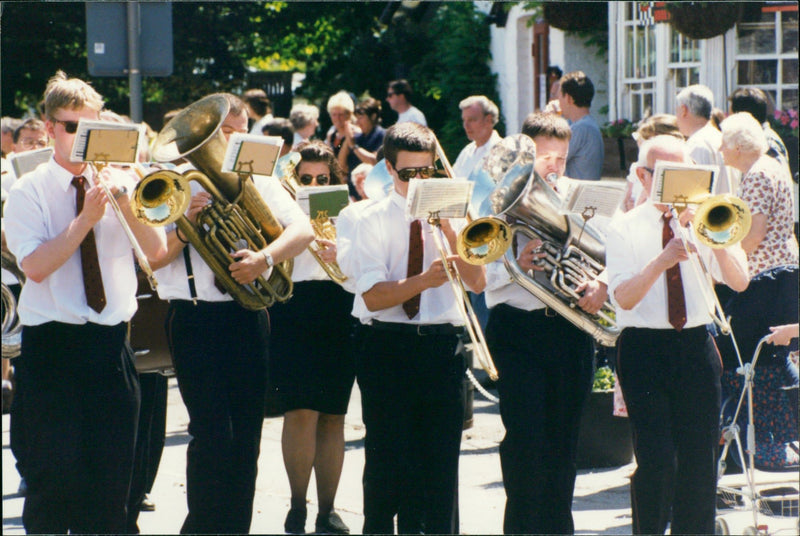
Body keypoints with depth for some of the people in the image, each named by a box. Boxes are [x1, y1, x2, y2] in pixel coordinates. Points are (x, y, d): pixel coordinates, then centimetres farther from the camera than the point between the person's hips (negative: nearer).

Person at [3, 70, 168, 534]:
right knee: (57, 469, -4)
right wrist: (85, 220, -18)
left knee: (113, 466, 6)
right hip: (54, 343, -4)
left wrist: (123, 202, -12)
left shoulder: (121, 183, 9)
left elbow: (156, 251, 1)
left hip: (111, 341, 4)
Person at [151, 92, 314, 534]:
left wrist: (265, 257, -20)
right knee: (214, 436, -11)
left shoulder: (257, 181, 11)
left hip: (249, 318, 4)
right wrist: (184, 228, -20)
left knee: (246, 436, 6)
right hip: (196, 319, -4)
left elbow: (302, 229, -4)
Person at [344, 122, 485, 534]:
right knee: (389, 457, -1)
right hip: (387, 346, -2)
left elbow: (476, 283, -1)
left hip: (440, 345, 3)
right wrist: (424, 281, -24)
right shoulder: (374, 219, 0)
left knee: (441, 456, 2)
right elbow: (374, 297, -10)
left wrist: (449, 232, -10)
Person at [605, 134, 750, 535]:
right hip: (644, 348, -3)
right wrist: (664, 260, -24)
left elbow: (739, 281, -1)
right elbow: (623, 297, -12)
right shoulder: (624, 228, 1)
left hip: (695, 347, 3)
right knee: (656, 459, -11)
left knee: (700, 456, 2)